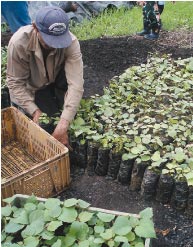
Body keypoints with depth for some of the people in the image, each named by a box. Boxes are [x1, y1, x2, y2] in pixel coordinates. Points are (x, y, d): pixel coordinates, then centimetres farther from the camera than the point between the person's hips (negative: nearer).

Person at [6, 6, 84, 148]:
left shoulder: (71, 43, -33)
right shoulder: (19, 42, -33)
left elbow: (76, 84, -40)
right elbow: (15, 83, -24)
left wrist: (63, 124, -48)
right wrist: (34, 111, -35)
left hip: (56, 83, 1)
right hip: (29, 89, 0)